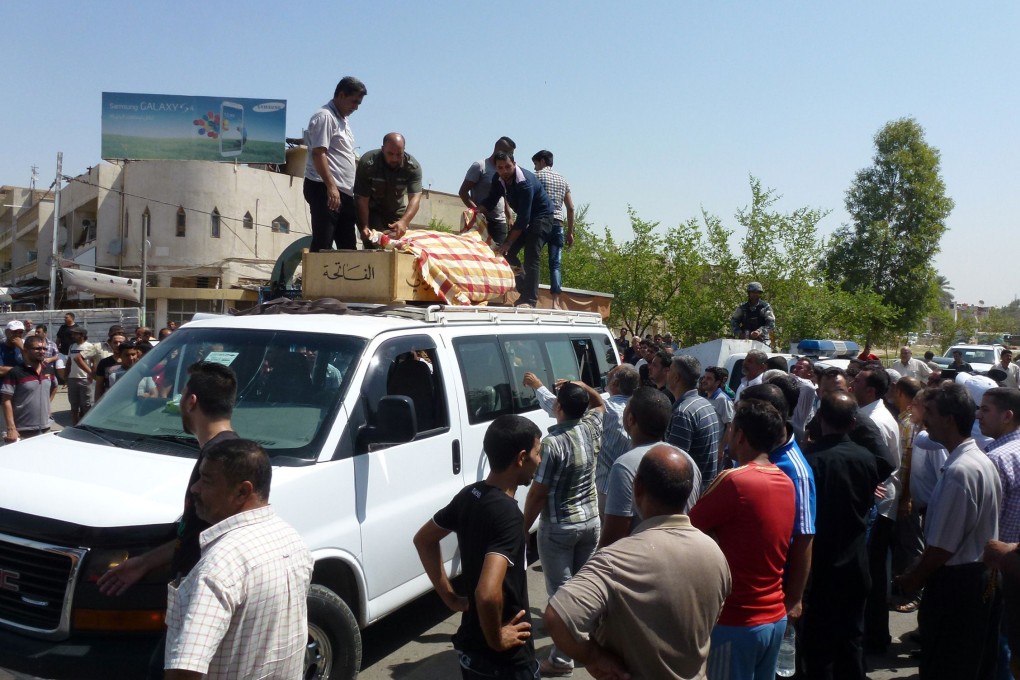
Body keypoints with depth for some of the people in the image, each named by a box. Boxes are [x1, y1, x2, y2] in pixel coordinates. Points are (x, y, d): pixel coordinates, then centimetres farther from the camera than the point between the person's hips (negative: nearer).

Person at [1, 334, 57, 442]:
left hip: (45, 430, 6)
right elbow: (6, 401, -14)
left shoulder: (48, 371, 7)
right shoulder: (16, 373, -11)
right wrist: (11, 429, -19)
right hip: (23, 432, -6)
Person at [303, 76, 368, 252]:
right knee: (322, 245, -10)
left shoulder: (342, 120, 22)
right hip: (324, 190, -10)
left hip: (344, 192, 10)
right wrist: (331, 186, -25)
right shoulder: (324, 117, -7)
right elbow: (318, 154, -17)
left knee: (348, 247, 7)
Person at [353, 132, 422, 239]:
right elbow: (362, 199, -24)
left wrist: (404, 221, -49)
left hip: (397, 213, 3)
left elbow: (415, 198, -31)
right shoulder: (367, 163, -25)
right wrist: (365, 227, -37)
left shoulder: (413, 167, -21)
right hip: (371, 211, -2)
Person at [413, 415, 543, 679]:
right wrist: (496, 640, -20)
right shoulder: (508, 514, -26)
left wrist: (450, 597, 11)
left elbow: (423, 539, 13)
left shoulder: (468, 495, -1)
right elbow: (488, 593, -38)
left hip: (469, 647, 8)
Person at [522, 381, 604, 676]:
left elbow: (537, 494, -17)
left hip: (559, 529, -7)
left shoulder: (552, 443, -23)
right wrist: (582, 387, 10)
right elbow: (599, 403, 24)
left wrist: (523, 528, -6)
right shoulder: (591, 428, -3)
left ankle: (561, 659, 10)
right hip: (591, 522, 7)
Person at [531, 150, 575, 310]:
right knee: (556, 264, 1)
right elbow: (571, 208, 15)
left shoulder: (536, 176, 6)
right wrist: (570, 232, 18)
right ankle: (556, 301, -8)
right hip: (558, 224, 4)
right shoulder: (562, 179, 20)